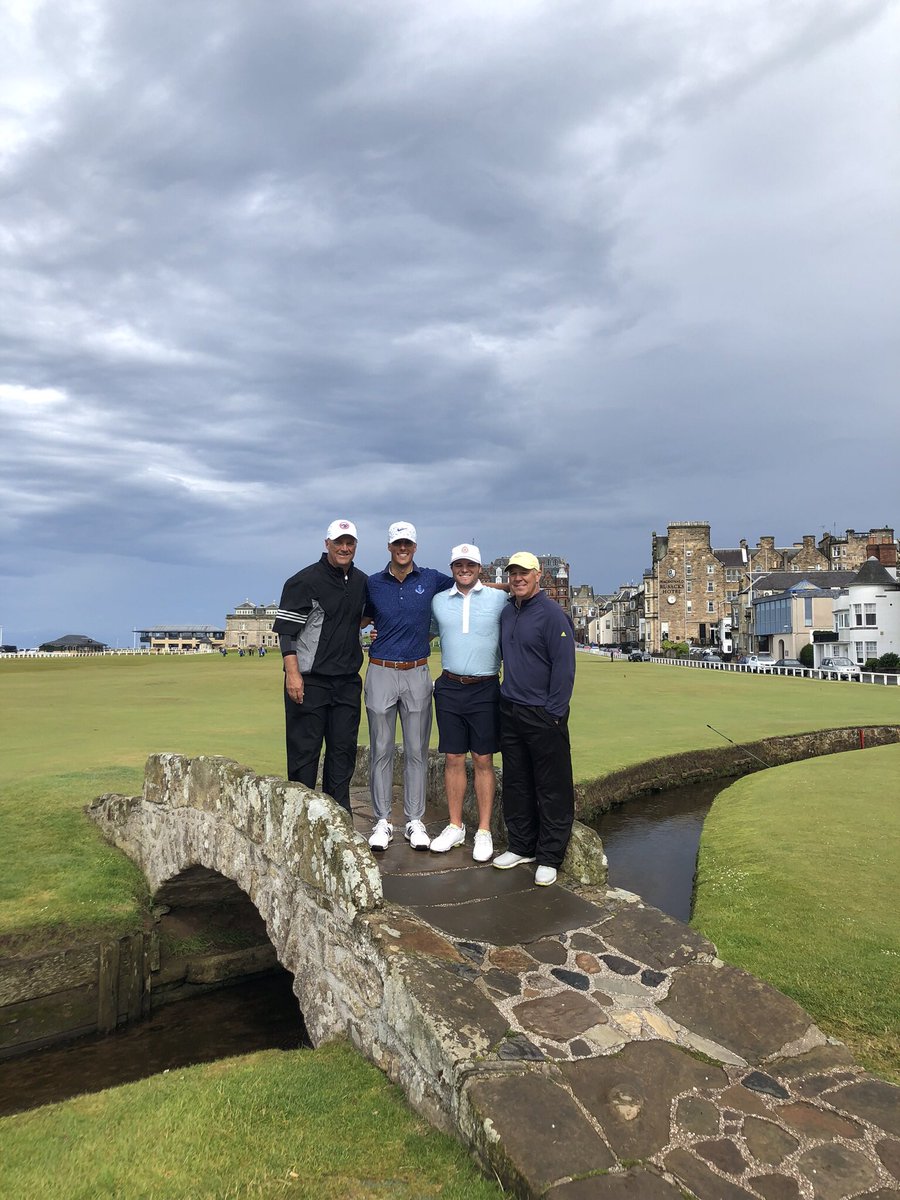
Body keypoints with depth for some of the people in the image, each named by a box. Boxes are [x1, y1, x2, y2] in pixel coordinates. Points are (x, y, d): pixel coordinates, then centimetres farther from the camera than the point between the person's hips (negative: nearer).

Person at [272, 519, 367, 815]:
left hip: (348, 681, 6)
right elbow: (286, 630, -11)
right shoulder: (305, 580, -8)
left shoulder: (361, 582, 11)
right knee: (305, 750, 0)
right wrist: (292, 673, -18)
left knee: (343, 749, 9)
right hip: (309, 680, -6)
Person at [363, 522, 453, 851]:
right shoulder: (373, 584, 3)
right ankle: (382, 821, 15)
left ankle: (414, 821, 17)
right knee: (381, 751, 5)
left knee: (416, 751, 6)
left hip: (417, 674, 0)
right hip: (381, 673, 0)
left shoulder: (432, 580, 2)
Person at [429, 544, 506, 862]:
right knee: (453, 759, 7)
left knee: (483, 760, 3)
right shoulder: (438, 601, 8)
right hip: (449, 688, 2)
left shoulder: (499, 599, 0)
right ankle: (455, 827, 19)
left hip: (485, 689, -2)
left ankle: (484, 831, 13)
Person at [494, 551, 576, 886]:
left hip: (543, 714, -7)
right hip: (510, 711, 7)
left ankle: (549, 857, 13)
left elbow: (564, 667, -14)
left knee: (552, 789, 2)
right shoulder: (506, 612, 10)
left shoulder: (552, 614, -11)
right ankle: (521, 846, 28)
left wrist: (554, 713, -16)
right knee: (516, 784, 15)